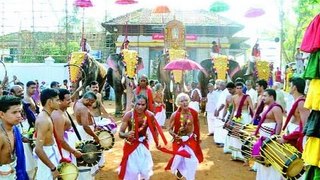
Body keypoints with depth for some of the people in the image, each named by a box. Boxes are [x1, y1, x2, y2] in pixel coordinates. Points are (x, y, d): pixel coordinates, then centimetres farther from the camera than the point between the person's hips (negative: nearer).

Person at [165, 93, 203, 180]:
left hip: (191, 140, 2)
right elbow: (170, 129, -10)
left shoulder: (194, 113, -10)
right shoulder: (175, 115, -17)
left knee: (192, 161, 7)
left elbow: (196, 127, 4)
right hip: (179, 141, -2)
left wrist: (198, 138, 13)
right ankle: (179, 172, 41)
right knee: (179, 160, 8)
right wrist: (175, 136, -29)